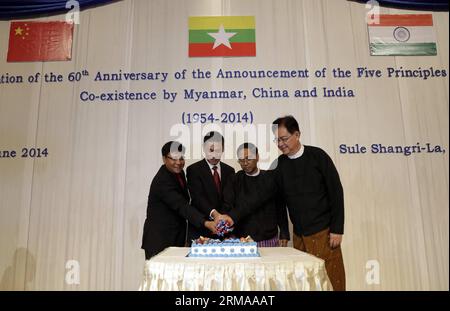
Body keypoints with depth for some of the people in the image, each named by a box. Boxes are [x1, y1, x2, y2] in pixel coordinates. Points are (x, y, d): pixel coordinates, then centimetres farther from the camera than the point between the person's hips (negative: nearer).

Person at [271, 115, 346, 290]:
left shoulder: (317, 156, -6)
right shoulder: (279, 165, 2)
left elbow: (336, 192, -5)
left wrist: (337, 229, -8)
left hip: (323, 232, -3)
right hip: (299, 235, 3)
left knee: (332, 280, 1)